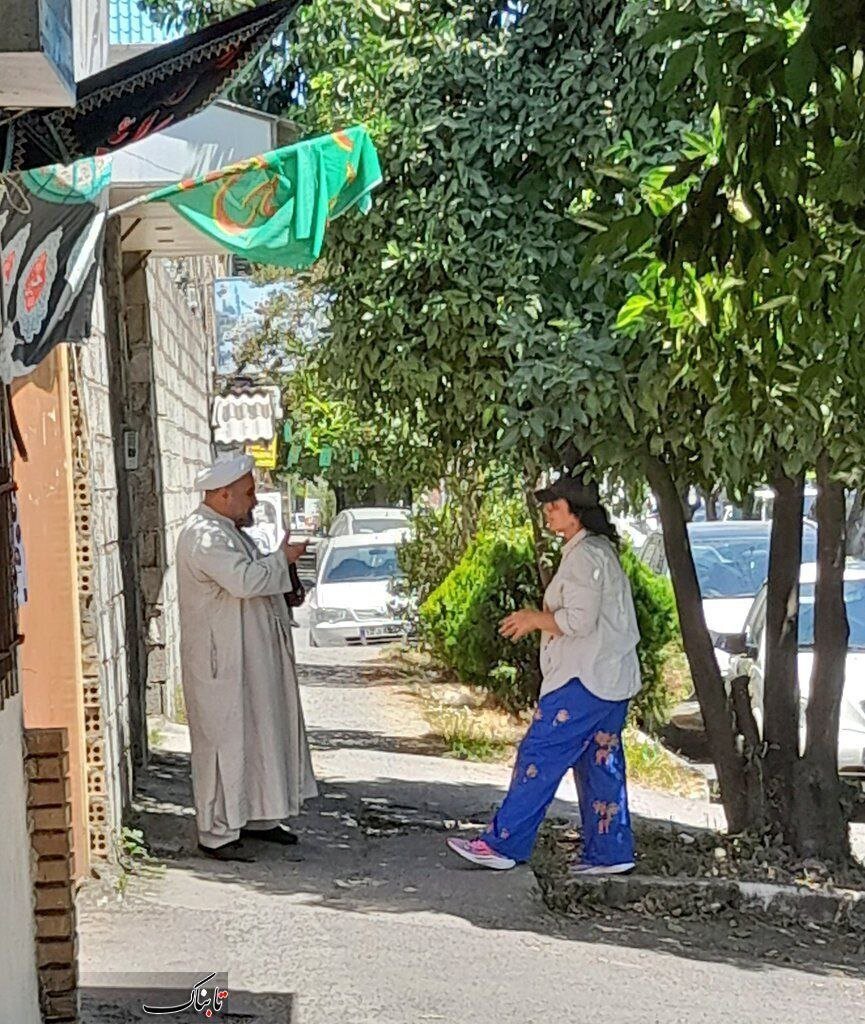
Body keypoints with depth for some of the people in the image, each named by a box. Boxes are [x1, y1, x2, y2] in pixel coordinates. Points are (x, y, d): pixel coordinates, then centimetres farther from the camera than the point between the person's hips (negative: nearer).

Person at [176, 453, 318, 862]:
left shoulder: (228, 530, 16)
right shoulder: (204, 535, -18)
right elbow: (244, 580, -29)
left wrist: (281, 560, 9)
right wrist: (282, 558, -15)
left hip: (250, 656, 11)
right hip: (222, 660, -11)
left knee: (259, 733, 16)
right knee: (225, 741, -5)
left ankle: (257, 817, 27)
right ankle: (217, 833, 1)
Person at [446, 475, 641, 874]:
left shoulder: (584, 555, -14)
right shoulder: (601, 551, 18)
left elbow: (580, 620, -22)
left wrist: (535, 618, -8)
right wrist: (539, 620, 13)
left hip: (583, 680, -10)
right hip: (612, 680, 10)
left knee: (538, 757, -6)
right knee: (600, 764, 11)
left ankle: (502, 844, -3)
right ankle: (611, 852, 12)